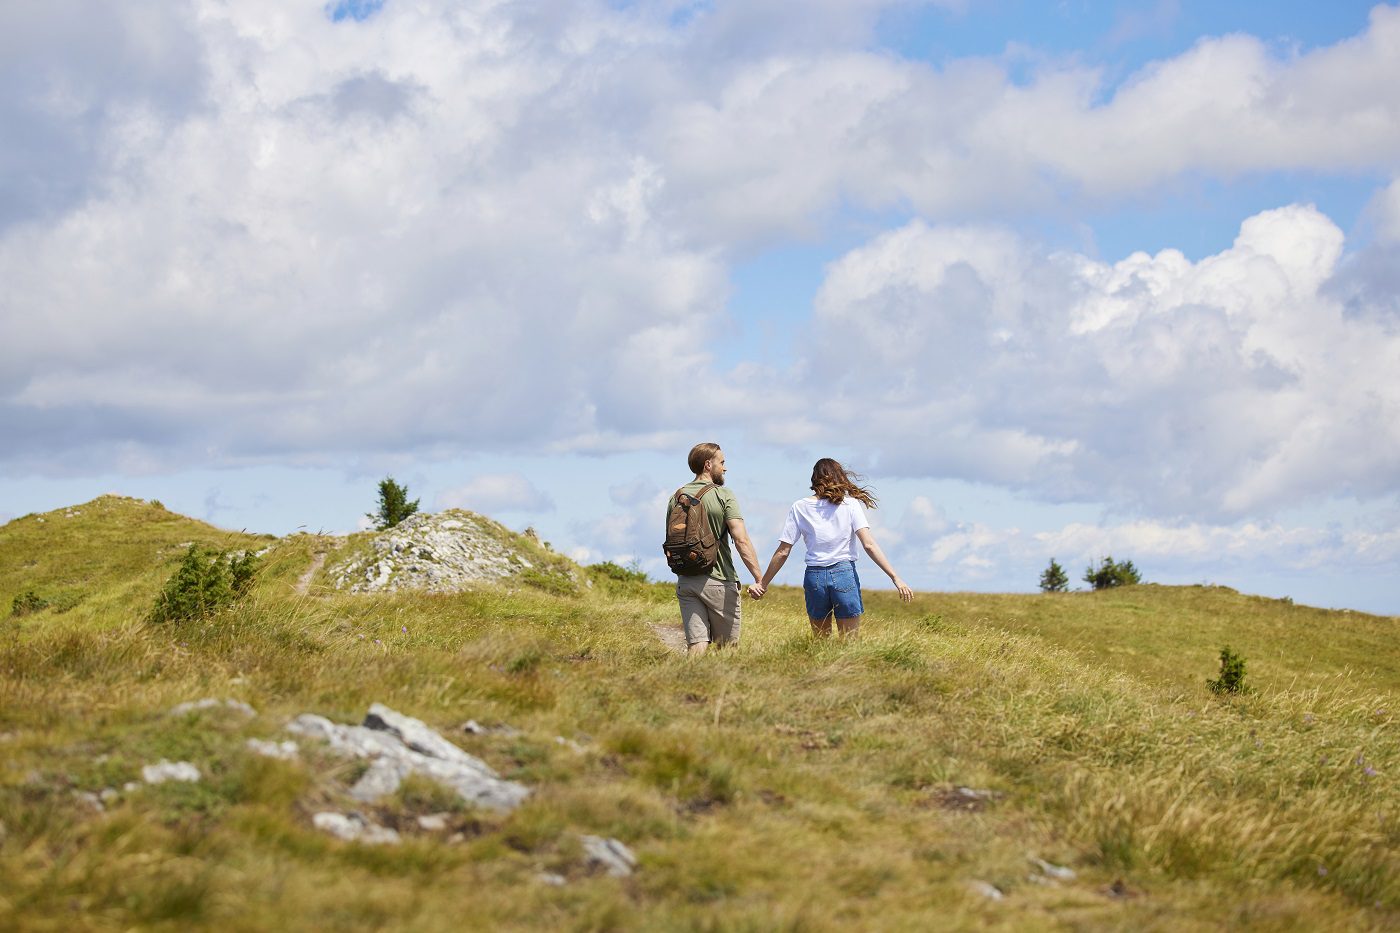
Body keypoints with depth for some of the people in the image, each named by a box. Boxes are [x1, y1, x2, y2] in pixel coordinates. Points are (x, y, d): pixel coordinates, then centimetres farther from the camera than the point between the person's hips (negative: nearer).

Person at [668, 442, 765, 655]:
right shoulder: (723, 496, -8)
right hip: (719, 582, -5)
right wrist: (759, 578, -18)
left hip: (685, 581, 5)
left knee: (696, 645, 2)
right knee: (727, 646, 7)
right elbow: (741, 540, -17)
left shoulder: (676, 497, 7)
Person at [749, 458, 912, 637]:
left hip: (814, 576, 2)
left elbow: (782, 552, 3)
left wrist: (762, 584, 12)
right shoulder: (850, 504, 0)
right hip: (844, 573, -2)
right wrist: (896, 578, -11)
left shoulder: (799, 508, 4)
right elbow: (869, 545, -10)